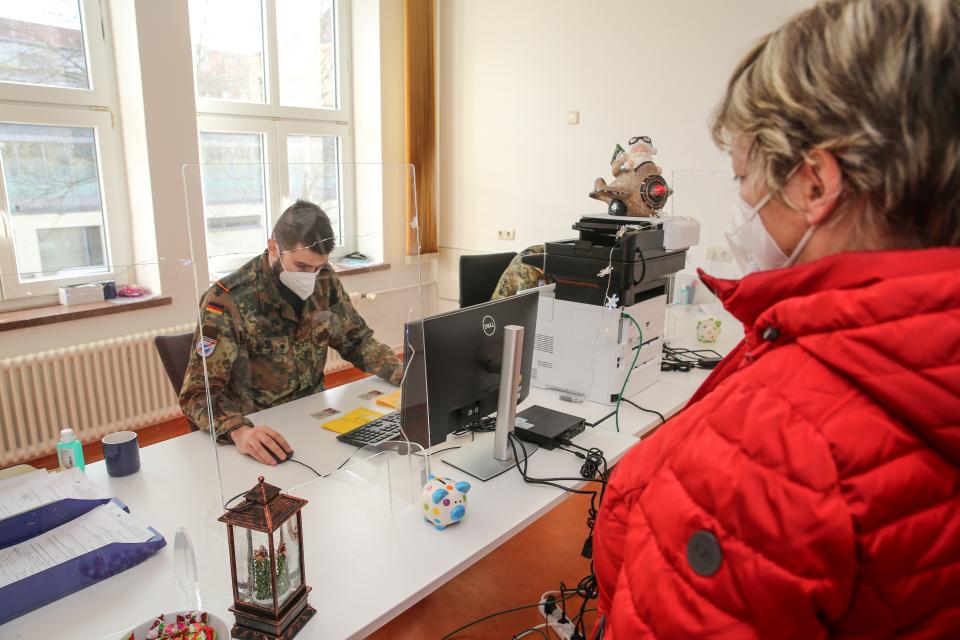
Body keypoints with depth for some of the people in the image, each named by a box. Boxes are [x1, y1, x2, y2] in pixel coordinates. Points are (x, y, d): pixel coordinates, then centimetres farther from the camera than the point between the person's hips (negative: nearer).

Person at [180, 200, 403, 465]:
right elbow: (199, 393, -20)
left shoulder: (324, 281, -5)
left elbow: (356, 340, 6)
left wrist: (407, 374, -9)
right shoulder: (227, 301, -20)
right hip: (259, 429, -3)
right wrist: (239, 431, -39)